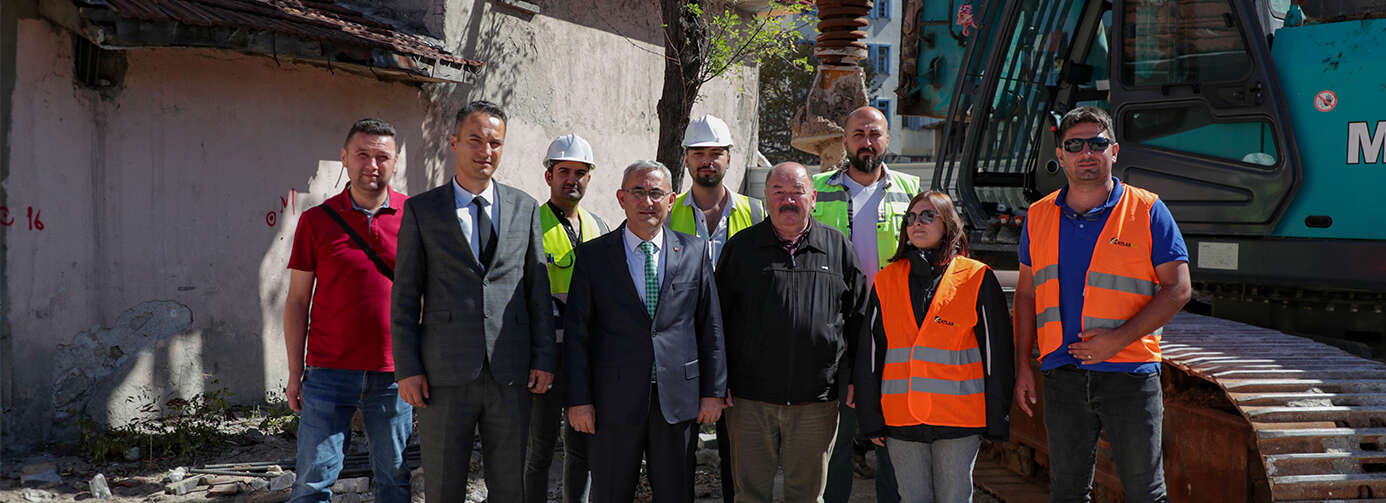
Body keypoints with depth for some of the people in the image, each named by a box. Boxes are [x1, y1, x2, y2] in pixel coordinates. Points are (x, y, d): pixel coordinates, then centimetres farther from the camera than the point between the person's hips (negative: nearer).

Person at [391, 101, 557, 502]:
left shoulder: (525, 208, 10)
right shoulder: (421, 210, 4)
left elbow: (538, 288, 11)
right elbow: (405, 296, 2)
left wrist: (544, 359, 3)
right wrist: (407, 368, -5)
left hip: (510, 374, 2)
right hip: (445, 374, -2)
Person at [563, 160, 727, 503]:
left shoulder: (695, 252, 6)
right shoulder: (593, 255, 1)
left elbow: (711, 327, 7)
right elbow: (576, 332, 0)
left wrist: (713, 391, 3)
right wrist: (579, 399, -5)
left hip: (678, 396, 1)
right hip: (615, 397, -1)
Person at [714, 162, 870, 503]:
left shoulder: (839, 248, 8)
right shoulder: (741, 248, 6)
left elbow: (858, 320, 11)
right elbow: (717, 318, 6)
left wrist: (853, 379, 5)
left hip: (817, 400, 0)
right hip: (750, 398, 0)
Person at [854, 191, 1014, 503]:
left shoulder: (977, 279, 0)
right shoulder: (887, 282, 9)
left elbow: (997, 354, 0)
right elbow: (869, 355, 10)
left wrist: (997, 420, -2)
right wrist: (871, 419, 6)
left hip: (959, 419, -3)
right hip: (901, 419, 3)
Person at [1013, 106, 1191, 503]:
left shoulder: (1147, 210, -2)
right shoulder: (1039, 217, 9)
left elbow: (1178, 289, -4)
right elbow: (1026, 293, 16)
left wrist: (1119, 338, -15)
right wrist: (1023, 365, 8)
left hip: (1130, 374, -3)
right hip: (1061, 376, 3)